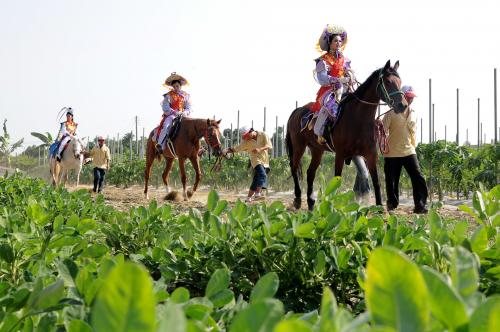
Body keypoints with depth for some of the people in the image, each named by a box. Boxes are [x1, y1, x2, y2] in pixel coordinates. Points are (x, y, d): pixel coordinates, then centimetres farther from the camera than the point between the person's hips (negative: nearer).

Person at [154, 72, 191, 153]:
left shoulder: (185, 95, 13)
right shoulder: (168, 95, 4)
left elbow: (189, 108, 9)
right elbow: (165, 107, -5)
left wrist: (185, 112, -12)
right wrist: (174, 112, -19)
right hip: (170, 115, -2)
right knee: (166, 125, -32)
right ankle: (159, 144, -34)